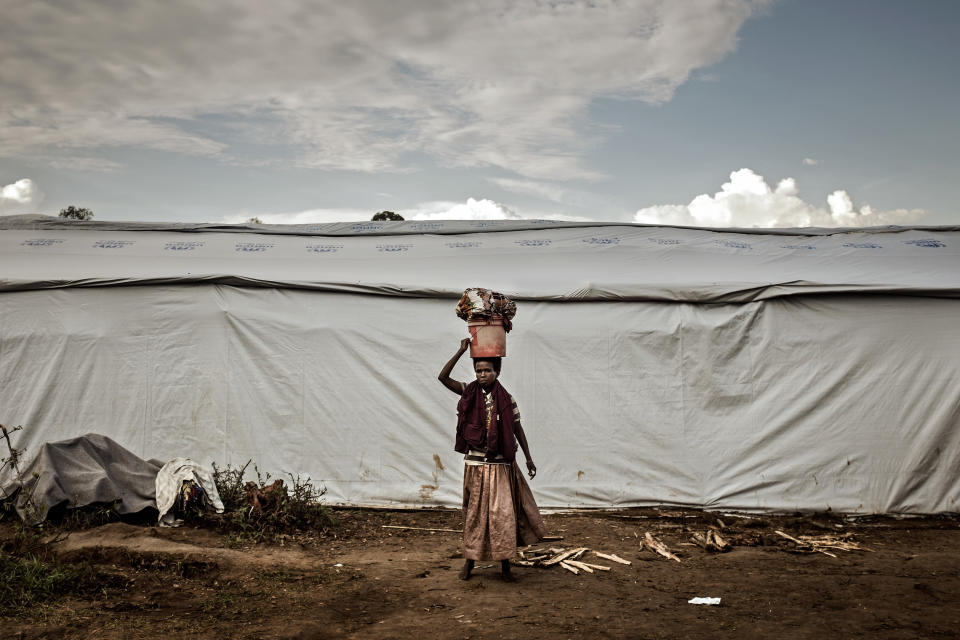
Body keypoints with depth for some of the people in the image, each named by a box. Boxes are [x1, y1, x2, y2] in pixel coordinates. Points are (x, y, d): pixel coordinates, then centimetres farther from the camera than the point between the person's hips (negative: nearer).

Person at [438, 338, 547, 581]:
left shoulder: (507, 400, -3)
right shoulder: (469, 393, -1)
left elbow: (517, 430, 5)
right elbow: (443, 377, -11)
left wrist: (529, 459, 7)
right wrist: (461, 350, -13)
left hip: (501, 464, -1)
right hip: (475, 463, 1)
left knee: (503, 513, 1)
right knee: (474, 512, 9)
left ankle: (505, 564, 13)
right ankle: (469, 561, 22)